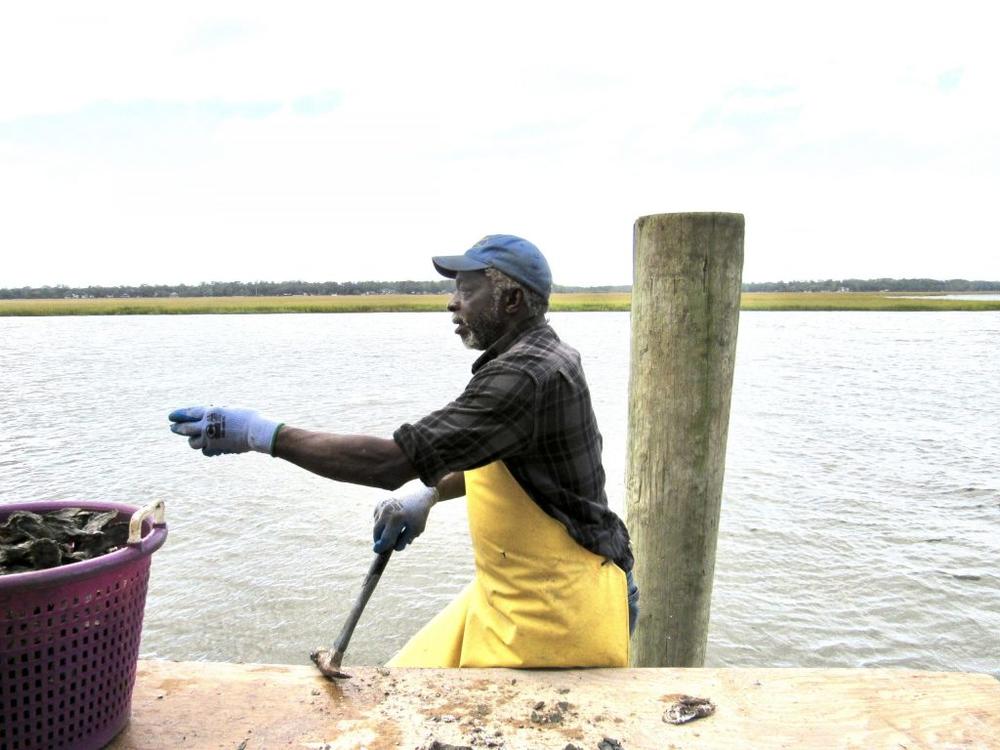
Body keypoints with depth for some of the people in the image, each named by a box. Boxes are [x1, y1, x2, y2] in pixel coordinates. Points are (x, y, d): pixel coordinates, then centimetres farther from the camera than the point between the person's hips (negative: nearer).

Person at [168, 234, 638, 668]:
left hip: (559, 613, -9)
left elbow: (392, 462, -29)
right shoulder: (529, 360, 8)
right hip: (507, 596, 10)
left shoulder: (529, 374, -26)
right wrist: (428, 495, 10)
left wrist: (261, 434, -22)